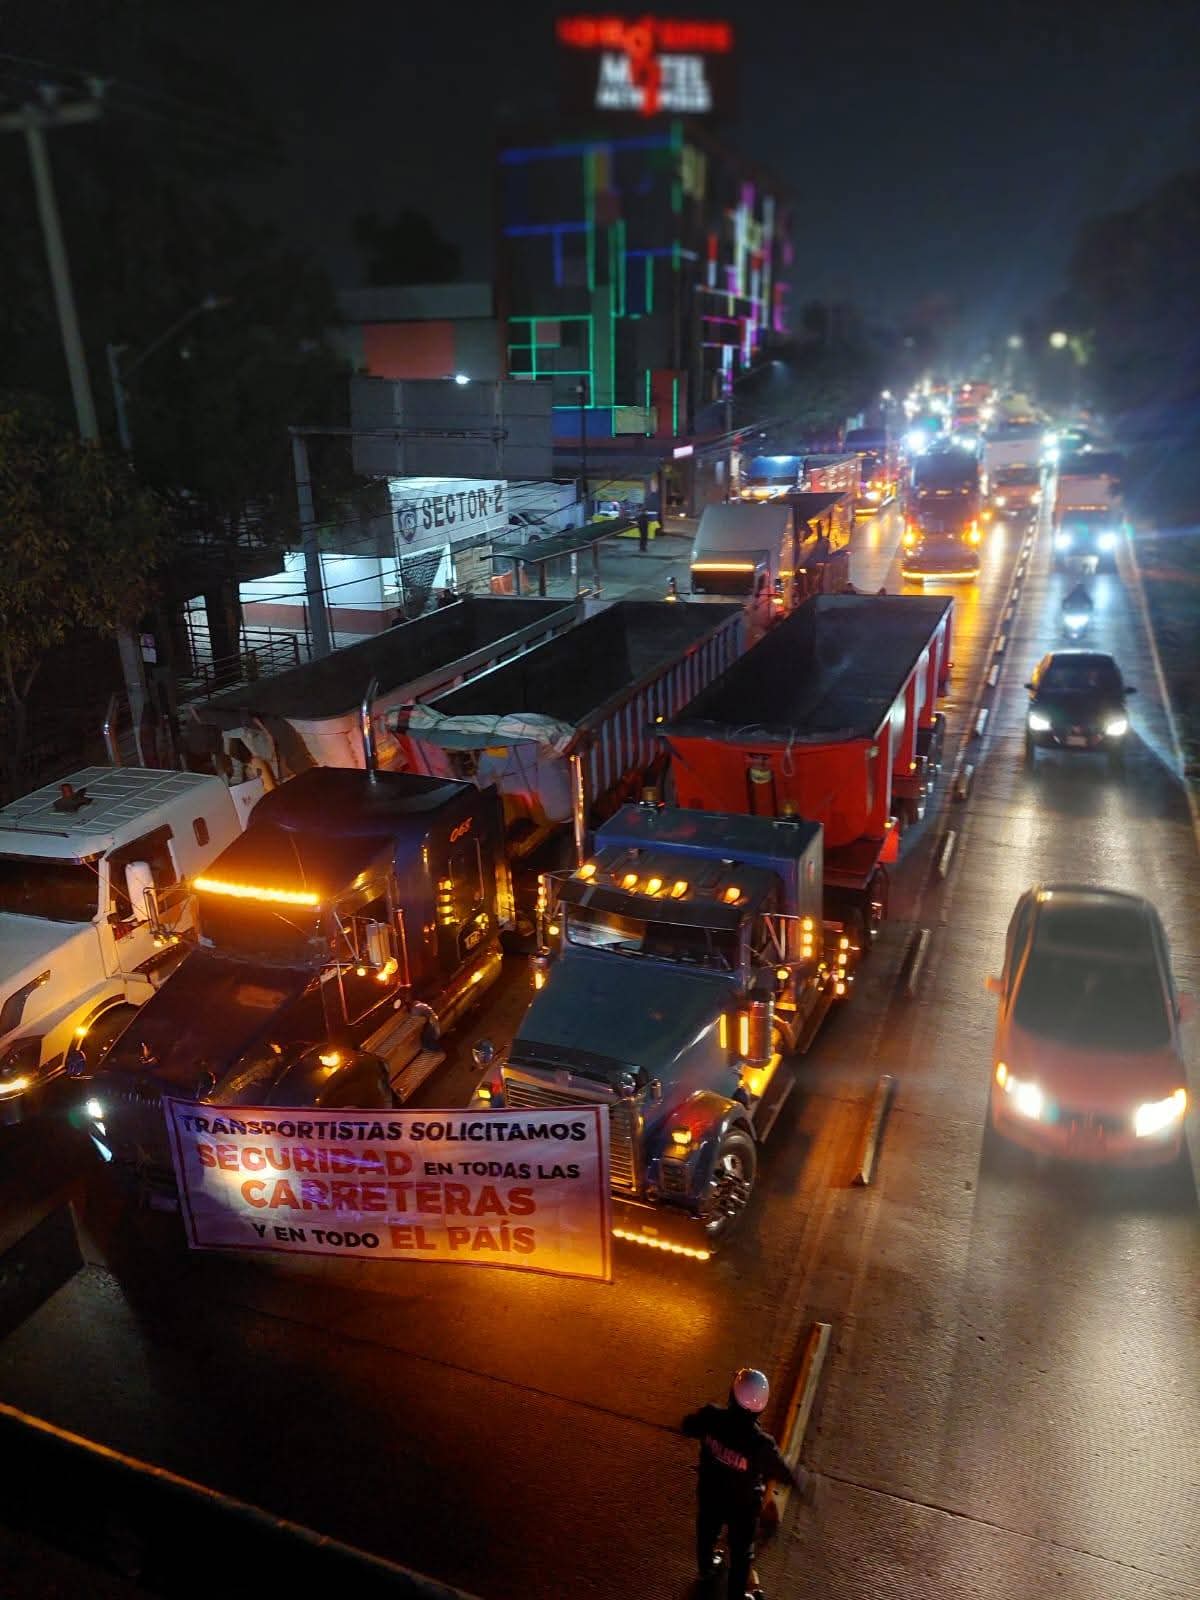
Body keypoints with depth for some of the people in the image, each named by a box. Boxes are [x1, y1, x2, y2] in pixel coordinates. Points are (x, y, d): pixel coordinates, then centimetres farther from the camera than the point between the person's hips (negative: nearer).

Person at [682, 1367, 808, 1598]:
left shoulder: (711, 1417, -32)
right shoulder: (761, 1444, -41)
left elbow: (687, 1427, -8)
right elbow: (786, 1475, -20)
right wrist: (801, 1478, 2)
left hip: (709, 1495, 4)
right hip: (742, 1505, -3)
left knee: (707, 1532, 35)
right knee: (741, 1552, 27)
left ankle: (706, 1567, 64)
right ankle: (735, 1595, 50)